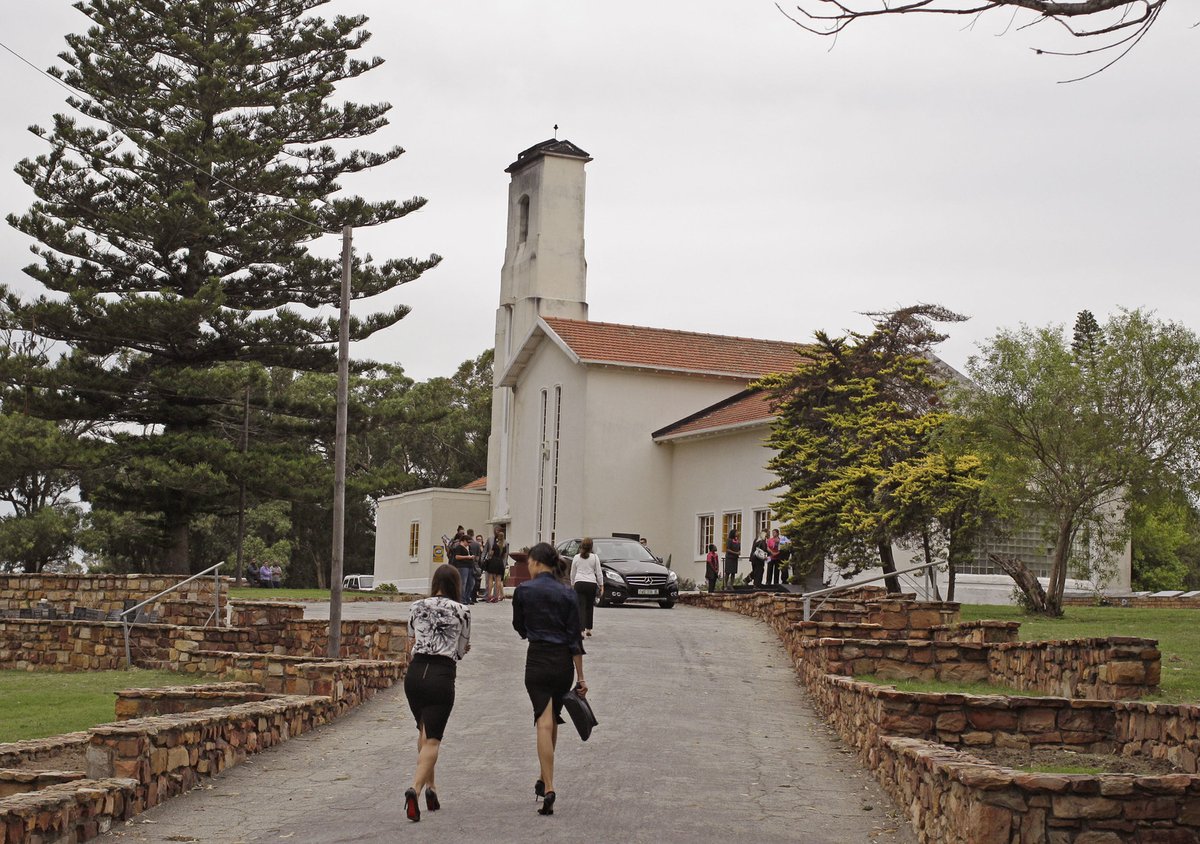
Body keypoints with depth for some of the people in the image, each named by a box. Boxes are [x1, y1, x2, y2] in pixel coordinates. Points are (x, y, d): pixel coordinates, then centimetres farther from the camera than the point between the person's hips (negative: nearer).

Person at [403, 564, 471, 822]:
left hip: (415, 672, 3)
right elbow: (461, 651, 8)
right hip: (442, 675, -3)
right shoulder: (462, 612, 0)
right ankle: (415, 788, -20)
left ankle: (430, 786, 22)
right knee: (432, 739, -1)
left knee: (424, 731, 23)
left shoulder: (417, 607, 8)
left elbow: (410, 645, 13)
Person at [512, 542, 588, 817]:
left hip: (537, 660, -3)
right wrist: (581, 677, 1)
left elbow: (520, 628, 7)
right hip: (564, 662, 3)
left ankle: (548, 788, -19)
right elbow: (575, 637, -2)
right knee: (553, 721, 19)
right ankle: (544, 780, 29)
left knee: (544, 722, -8)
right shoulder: (568, 593, 0)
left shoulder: (523, 590, -6)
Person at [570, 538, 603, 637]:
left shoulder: (576, 557, 6)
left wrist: (572, 584, 23)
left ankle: (581, 630, -17)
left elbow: (572, 573, 12)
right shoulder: (594, 557, 1)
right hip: (591, 584, 0)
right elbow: (599, 573, 1)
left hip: (579, 583, 0)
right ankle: (588, 629, 22)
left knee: (581, 607, -4)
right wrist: (601, 585, 7)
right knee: (589, 607, 14)